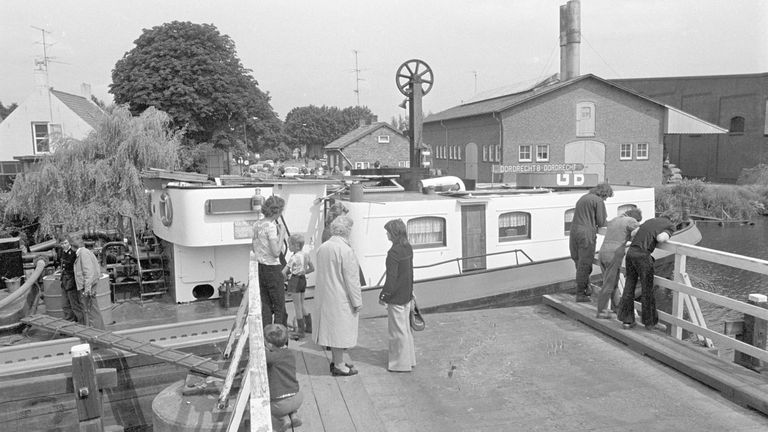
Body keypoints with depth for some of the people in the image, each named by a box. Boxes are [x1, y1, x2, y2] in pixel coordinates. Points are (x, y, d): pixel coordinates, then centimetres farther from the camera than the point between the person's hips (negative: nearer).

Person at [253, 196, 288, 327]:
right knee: (279, 307, 2)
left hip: (261, 267, 8)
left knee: (266, 305, 13)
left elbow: (253, 247, 19)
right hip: (272, 269, -8)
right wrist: (281, 235, -13)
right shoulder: (271, 226, -19)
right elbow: (276, 252, -23)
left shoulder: (258, 225, 7)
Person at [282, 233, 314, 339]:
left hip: (295, 281, -7)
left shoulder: (294, 257, -17)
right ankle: (309, 326, 24)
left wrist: (286, 278, -1)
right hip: (303, 279, 7)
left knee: (297, 306, 1)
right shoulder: (305, 255, 4)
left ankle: (301, 330, 7)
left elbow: (283, 272, -20)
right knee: (301, 305, 19)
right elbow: (312, 268, 15)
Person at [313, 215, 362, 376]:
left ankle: (336, 361, 30)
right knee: (340, 329, 2)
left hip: (325, 296, 8)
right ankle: (339, 366, 12)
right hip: (341, 298, -8)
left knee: (332, 328, 17)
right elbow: (351, 279, -18)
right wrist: (357, 301, -10)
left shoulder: (322, 248, 4)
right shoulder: (345, 250, -20)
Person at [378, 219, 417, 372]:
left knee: (398, 330, 3)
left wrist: (383, 295, -10)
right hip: (407, 295, 9)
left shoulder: (394, 252, -22)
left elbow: (391, 278, -21)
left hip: (396, 297, -9)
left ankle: (401, 364, 14)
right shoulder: (408, 248, 4)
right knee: (406, 328, 19)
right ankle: (409, 359, 30)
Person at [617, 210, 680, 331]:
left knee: (629, 287, 12)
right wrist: (667, 236, 6)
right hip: (643, 254, -6)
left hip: (630, 252, 6)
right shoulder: (670, 226, 4)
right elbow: (660, 238, -14)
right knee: (647, 290, 7)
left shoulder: (650, 220, 23)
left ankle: (627, 320, 18)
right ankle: (650, 322, 19)